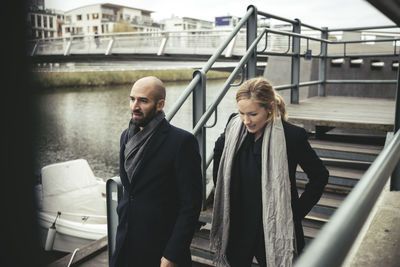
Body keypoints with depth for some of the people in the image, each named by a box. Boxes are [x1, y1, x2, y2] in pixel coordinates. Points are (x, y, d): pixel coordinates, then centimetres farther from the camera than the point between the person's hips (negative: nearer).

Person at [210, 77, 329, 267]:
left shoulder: (292, 135, -16)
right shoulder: (234, 128, -5)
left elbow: (319, 176, -4)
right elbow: (219, 150, 16)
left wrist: (297, 212, -5)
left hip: (275, 230, -3)